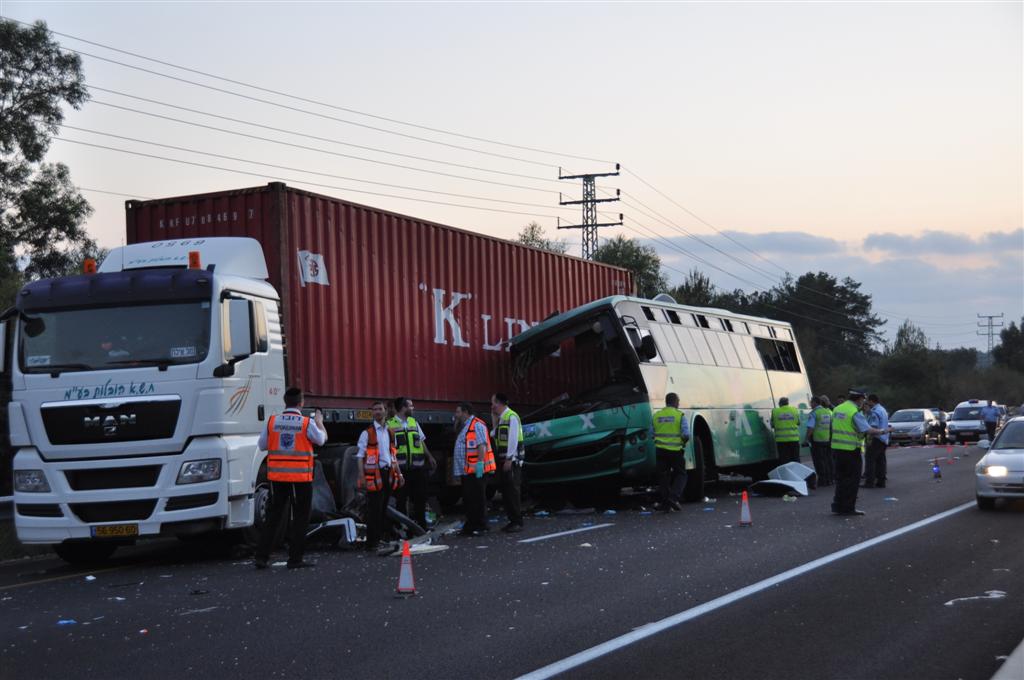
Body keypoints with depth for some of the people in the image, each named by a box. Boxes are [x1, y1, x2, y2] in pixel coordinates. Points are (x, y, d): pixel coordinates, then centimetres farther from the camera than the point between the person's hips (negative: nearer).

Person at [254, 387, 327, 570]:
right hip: (301, 477, -3)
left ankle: (261, 556, 8)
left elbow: (262, 445, 6)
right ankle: (295, 559, 5)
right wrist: (319, 422, 24)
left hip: (277, 477, 3)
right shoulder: (307, 423, -9)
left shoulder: (272, 422, -2)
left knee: (273, 515, 11)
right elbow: (321, 439, 7)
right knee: (300, 517, 6)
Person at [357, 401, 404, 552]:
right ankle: (371, 543, -3)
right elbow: (360, 456, -8)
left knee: (384, 508, 10)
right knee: (374, 509, -7)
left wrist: (399, 473, 18)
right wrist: (362, 476, -17)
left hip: (388, 473, 6)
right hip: (374, 473, -6)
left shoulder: (390, 432, 15)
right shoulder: (367, 433, -4)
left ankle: (379, 538, 18)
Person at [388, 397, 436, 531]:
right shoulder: (390, 424, -3)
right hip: (400, 468, -5)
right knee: (401, 499, 0)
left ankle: (421, 525, 19)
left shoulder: (413, 422, 16)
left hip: (417, 468, 5)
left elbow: (421, 442, 22)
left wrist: (429, 457, 17)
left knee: (419, 497, 9)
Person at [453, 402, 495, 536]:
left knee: (478, 499, -6)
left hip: (476, 470, -10)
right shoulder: (464, 427, 21)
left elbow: (482, 445, -19)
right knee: (468, 499, 12)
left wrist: (480, 463, -26)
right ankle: (470, 526, 18)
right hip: (466, 470, 10)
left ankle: (482, 526, -1)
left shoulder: (477, 425, -10)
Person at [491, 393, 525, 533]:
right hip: (503, 460, 9)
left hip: (511, 460, -9)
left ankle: (517, 522, -5)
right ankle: (512, 520, 16)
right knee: (506, 491, 10)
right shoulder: (500, 418, 16)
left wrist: (509, 459, -20)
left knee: (513, 491, -8)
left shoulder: (512, 417, -13)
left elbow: (513, 439, -18)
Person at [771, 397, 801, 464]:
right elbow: (798, 423, 10)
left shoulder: (775, 411, -1)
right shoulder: (795, 410, 2)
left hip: (781, 439, -1)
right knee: (795, 458, 9)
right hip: (794, 438, 1)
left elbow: (772, 425, 5)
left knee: (783, 460, 2)